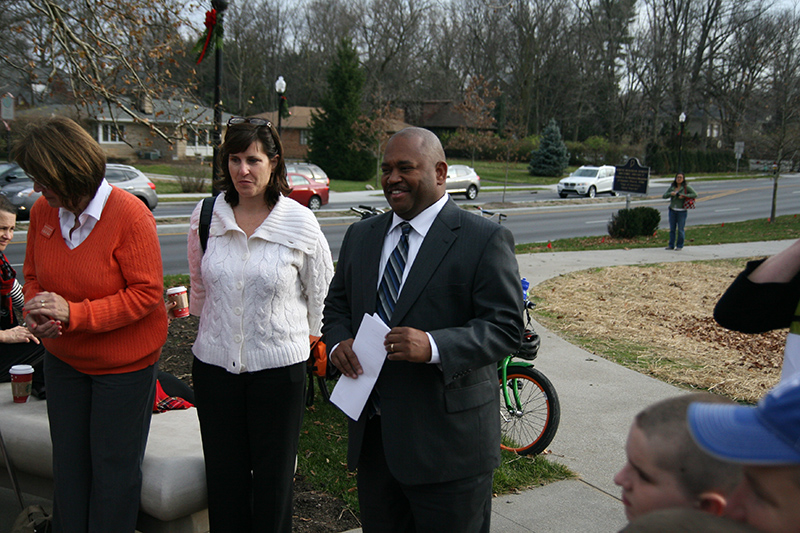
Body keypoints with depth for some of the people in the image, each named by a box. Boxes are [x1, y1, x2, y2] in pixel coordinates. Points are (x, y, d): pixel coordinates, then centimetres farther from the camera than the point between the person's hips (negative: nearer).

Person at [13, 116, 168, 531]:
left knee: (114, 465, 10)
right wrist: (34, 314, -14)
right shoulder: (42, 211, -5)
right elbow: (32, 276, 9)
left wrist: (74, 313, -28)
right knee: (68, 460, 19)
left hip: (124, 363, -5)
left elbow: (146, 293, -22)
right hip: (62, 359, 6)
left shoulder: (130, 215, -23)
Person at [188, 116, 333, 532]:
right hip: (215, 363, 3)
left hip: (279, 366, -2)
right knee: (223, 478, 14)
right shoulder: (206, 216, -1)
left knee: (274, 478, 11)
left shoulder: (300, 222, -8)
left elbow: (320, 295, 4)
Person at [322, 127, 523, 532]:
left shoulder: (485, 240, -9)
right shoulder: (361, 236, 10)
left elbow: (505, 327, -14)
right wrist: (338, 342, -5)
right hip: (372, 435, 6)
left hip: (448, 441, -5)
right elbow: (337, 304, 18)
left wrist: (433, 347, -29)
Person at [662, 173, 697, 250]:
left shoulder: (686, 187, -3)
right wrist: (670, 194, -11)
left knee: (680, 229, -1)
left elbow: (695, 195, -10)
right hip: (672, 210, 4)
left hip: (682, 211, -4)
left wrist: (684, 196, -18)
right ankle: (671, 245, 13)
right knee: (672, 229, 6)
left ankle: (680, 246, 9)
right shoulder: (672, 187, 10)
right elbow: (664, 196, 8)